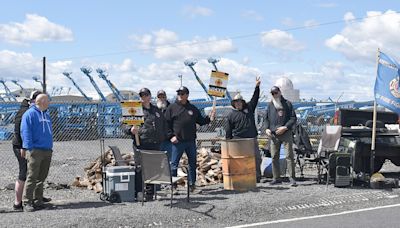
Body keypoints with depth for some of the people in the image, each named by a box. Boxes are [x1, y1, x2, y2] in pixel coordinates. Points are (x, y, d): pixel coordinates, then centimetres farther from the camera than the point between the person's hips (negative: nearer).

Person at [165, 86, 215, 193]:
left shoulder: (193, 109, 11)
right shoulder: (172, 108, 0)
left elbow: (200, 121, 17)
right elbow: (166, 123, 0)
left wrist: (209, 119, 0)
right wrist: (171, 136, -9)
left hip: (191, 141, 4)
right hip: (177, 141, -3)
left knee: (193, 163, 10)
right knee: (174, 164, -3)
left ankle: (192, 184, 20)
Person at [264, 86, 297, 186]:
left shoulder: (287, 104, 3)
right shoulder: (270, 105, 14)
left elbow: (293, 118, 0)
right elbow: (267, 118, 21)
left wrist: (285, 127, -13)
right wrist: (267, 128, 3)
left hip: (286, 133, -4)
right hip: (273, 135, 4)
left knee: (289, 156, -6)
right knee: (274, 157, 5)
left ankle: (292, 178, -4)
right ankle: (276, 178, 13)